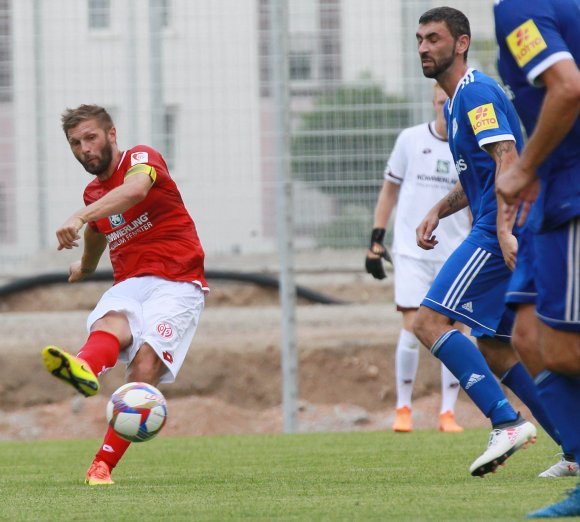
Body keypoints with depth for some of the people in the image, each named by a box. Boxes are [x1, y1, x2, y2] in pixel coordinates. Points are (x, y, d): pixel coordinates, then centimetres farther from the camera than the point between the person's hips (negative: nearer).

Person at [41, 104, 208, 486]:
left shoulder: (142, 158, -2)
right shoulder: (94, 193, 20)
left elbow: (136, 189, -27)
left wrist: (80, 217, -40)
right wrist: (85, 267, 64)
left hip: (177, 284, -4)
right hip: (130, 284, 5)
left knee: (146, 364, -28)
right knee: (112, 322, -33)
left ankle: (103, 465, -34)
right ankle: (83, 369, -70)